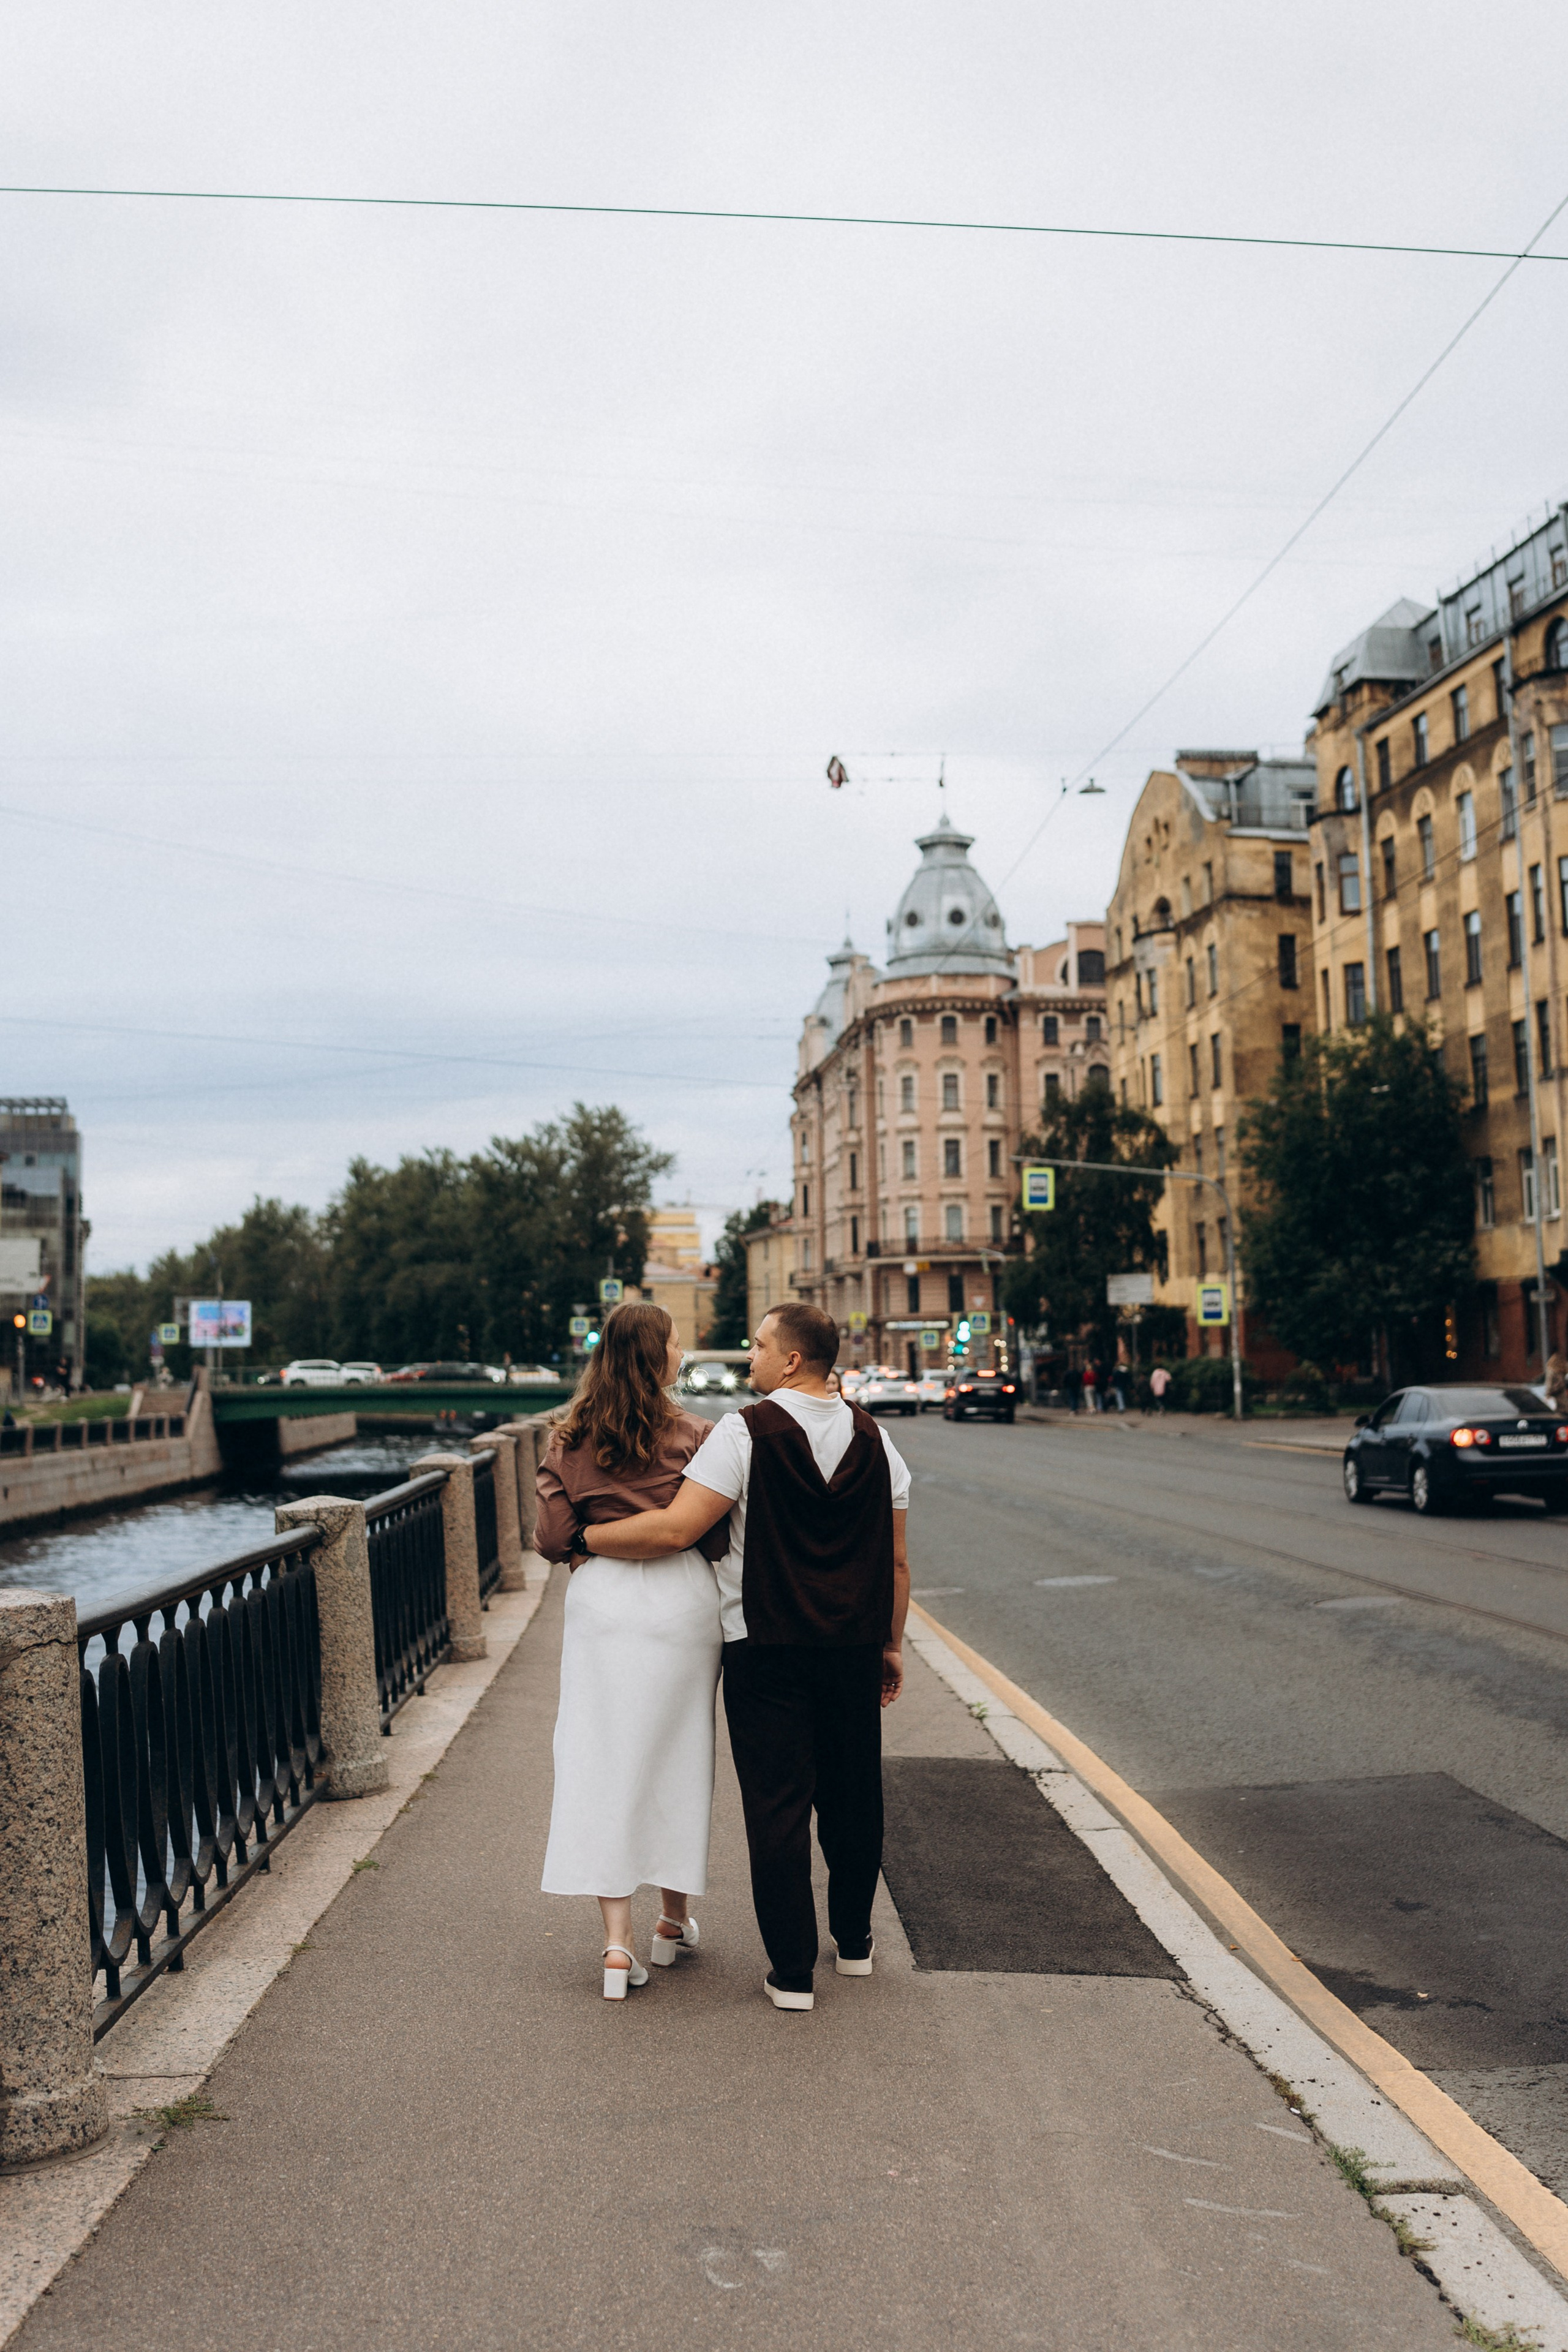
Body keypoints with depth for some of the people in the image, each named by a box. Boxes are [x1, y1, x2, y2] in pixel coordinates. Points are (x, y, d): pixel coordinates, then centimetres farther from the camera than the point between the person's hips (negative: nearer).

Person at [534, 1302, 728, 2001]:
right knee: (676, 1756, 14)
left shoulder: (570, 1442, 0)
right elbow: (717, 1535, -4)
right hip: (682, 1601, -1)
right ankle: (674, 1920, 27)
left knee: (602, 1760, 5)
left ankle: (617, 1942, 0)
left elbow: (553, 1538, -1)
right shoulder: (695, 1436, -6)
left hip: (601, 1601, 1)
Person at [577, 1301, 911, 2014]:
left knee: (777, 1804, 2)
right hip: (854, 1646, 5)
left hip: (765, 1646, -5)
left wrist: (584, 1537, -6)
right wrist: (891, 1645, 17)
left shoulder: (747, 1432, -11)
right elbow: (896, 1560, 8)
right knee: (853, 1795, 17)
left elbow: (676, 1528, -18)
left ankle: (793, 1971, 6)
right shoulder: (874, 1439, 5)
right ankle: (854, 1942, 32)